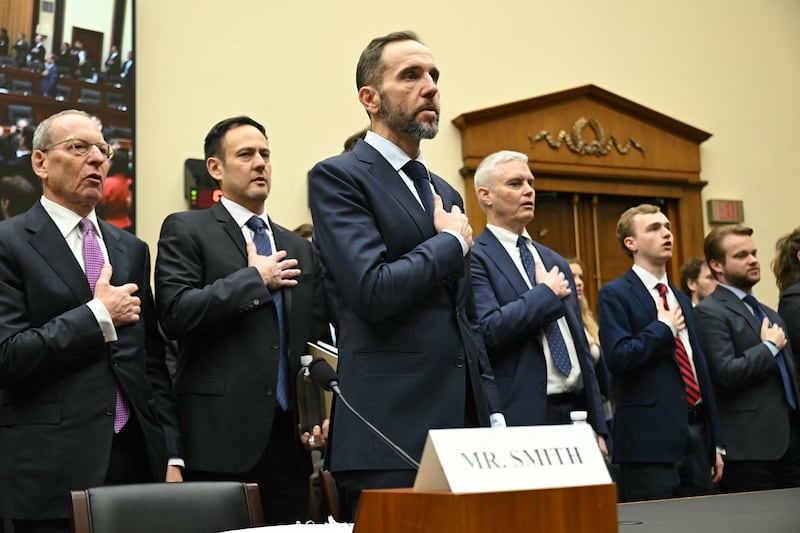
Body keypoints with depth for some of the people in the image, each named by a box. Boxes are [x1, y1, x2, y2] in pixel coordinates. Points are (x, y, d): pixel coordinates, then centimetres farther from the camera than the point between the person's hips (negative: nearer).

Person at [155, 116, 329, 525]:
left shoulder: (299, 248, 19)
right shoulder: (186, 230, 2)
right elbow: (174, 314, -13)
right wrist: (255, 279, -8)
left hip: (289, 438, 5)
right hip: (221, 436, -5)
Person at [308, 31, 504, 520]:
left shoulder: (445, 194, 19)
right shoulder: (337, 178, -5)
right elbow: (373, 291, -20)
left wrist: (494, 413, 13)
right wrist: (454, 240, -5)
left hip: (463, 425, 7)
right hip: (391, 437, -7)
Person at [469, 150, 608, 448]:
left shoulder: (556, 263, 17)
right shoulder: (475, 258, -6)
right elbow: (488, 330, -22)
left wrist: (597, 426, 15)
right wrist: (546, 293, -9)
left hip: (576, 412, 7)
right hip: (521, 417, -6)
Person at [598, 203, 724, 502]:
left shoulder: (682, 300, 20)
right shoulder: (614, 295, -3)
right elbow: (618, 356, -19)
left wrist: (716, 443, 18)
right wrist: (664, 328, -7)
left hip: (696, 433, 7)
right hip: (651, 437, -7)